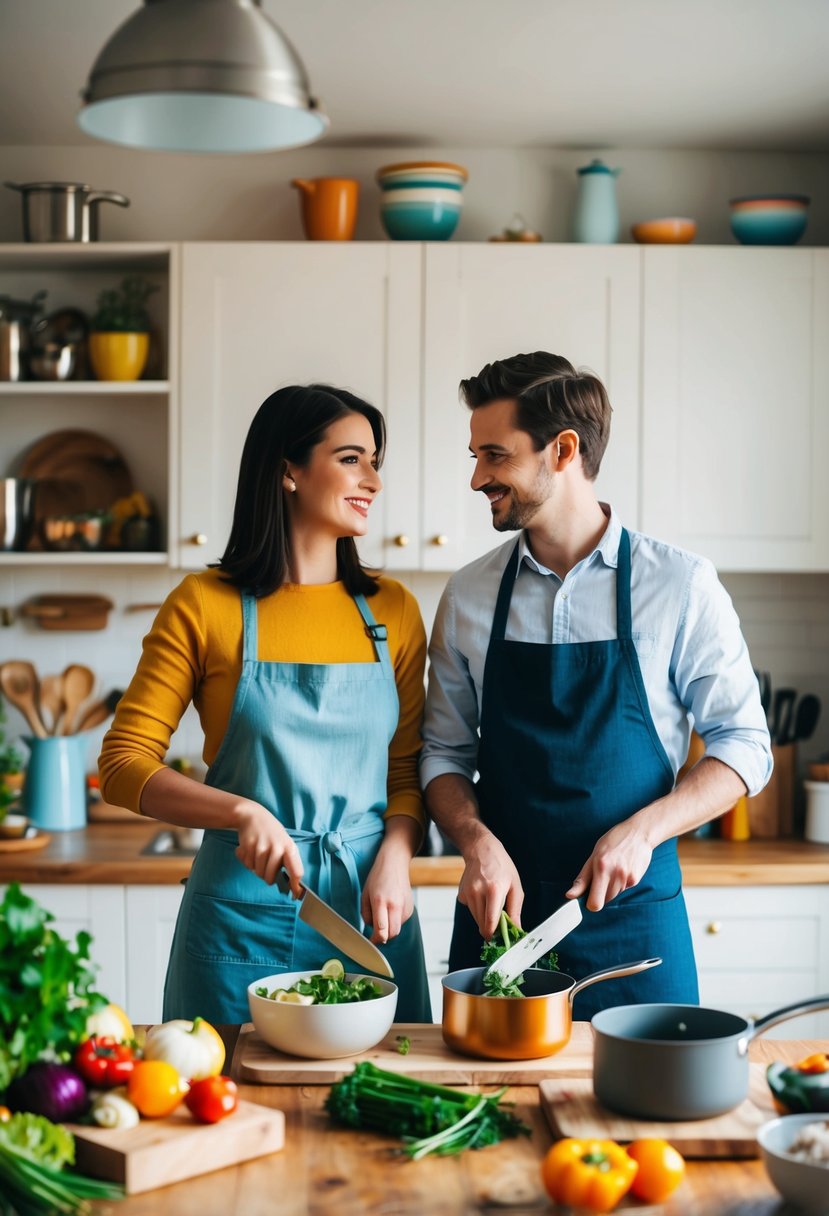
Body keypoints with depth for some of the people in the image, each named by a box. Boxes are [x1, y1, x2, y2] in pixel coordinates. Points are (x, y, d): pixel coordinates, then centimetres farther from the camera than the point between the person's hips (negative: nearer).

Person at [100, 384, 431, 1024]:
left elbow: (409, 771, 10)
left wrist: (394, 861, -9)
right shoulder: (205, 606, -3)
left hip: (370, 906, 3)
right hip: (245, 905, -3)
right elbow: (124, 763, -5)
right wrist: (243, 812, -19)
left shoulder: (393, 610, 7)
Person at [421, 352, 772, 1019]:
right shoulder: (468, 596, 4)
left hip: (630, 917, -2)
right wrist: (479, 843, -11)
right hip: (499, 911, 2)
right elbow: (445, 753, 8)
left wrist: (641, 831, -16)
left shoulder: (680, 586, -5)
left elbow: (744, 745, -2)